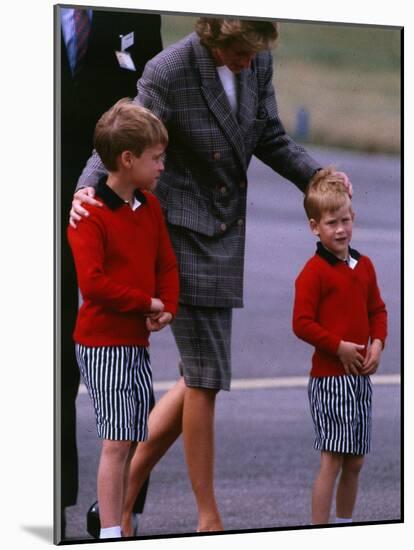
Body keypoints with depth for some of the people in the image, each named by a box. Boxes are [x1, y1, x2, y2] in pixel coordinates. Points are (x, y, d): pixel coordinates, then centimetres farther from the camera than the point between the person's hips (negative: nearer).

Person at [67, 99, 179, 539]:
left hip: (138, 341, 8)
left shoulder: (150, 207, 10)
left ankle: (111, 511, 24)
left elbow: (167, 265, 14)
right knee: (117, 441, -8)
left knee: (134, 440, 11)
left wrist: (166, 310, -5)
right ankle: (109, 533, -2)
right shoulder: (90, 214, -16)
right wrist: (146, 302, -15)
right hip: (103, 342, -8)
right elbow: (92, 282, -23)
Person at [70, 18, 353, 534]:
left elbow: (270, 139, 10)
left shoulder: (258, 62, -1)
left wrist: (319, 178, -5)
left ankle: (125, 490, 21)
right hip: (181, 233, -7)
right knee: (206, 375, -4)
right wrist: (87, 189, -37)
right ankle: (209, 518, 9)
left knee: (203, 374, 9)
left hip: (226, 229, 7)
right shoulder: (168, 71, -20)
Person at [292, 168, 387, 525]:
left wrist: (377, 343, 2)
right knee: (332, 459, -9)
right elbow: (302, 324, -15)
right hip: (329, 377, -7)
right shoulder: (314, 272, -11)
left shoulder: (364, 266, 11)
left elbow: (377, 310, 19)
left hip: (360, 376, 7)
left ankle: (346, 523, 26)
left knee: (355, 460, 13)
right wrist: (339, 347, -17)